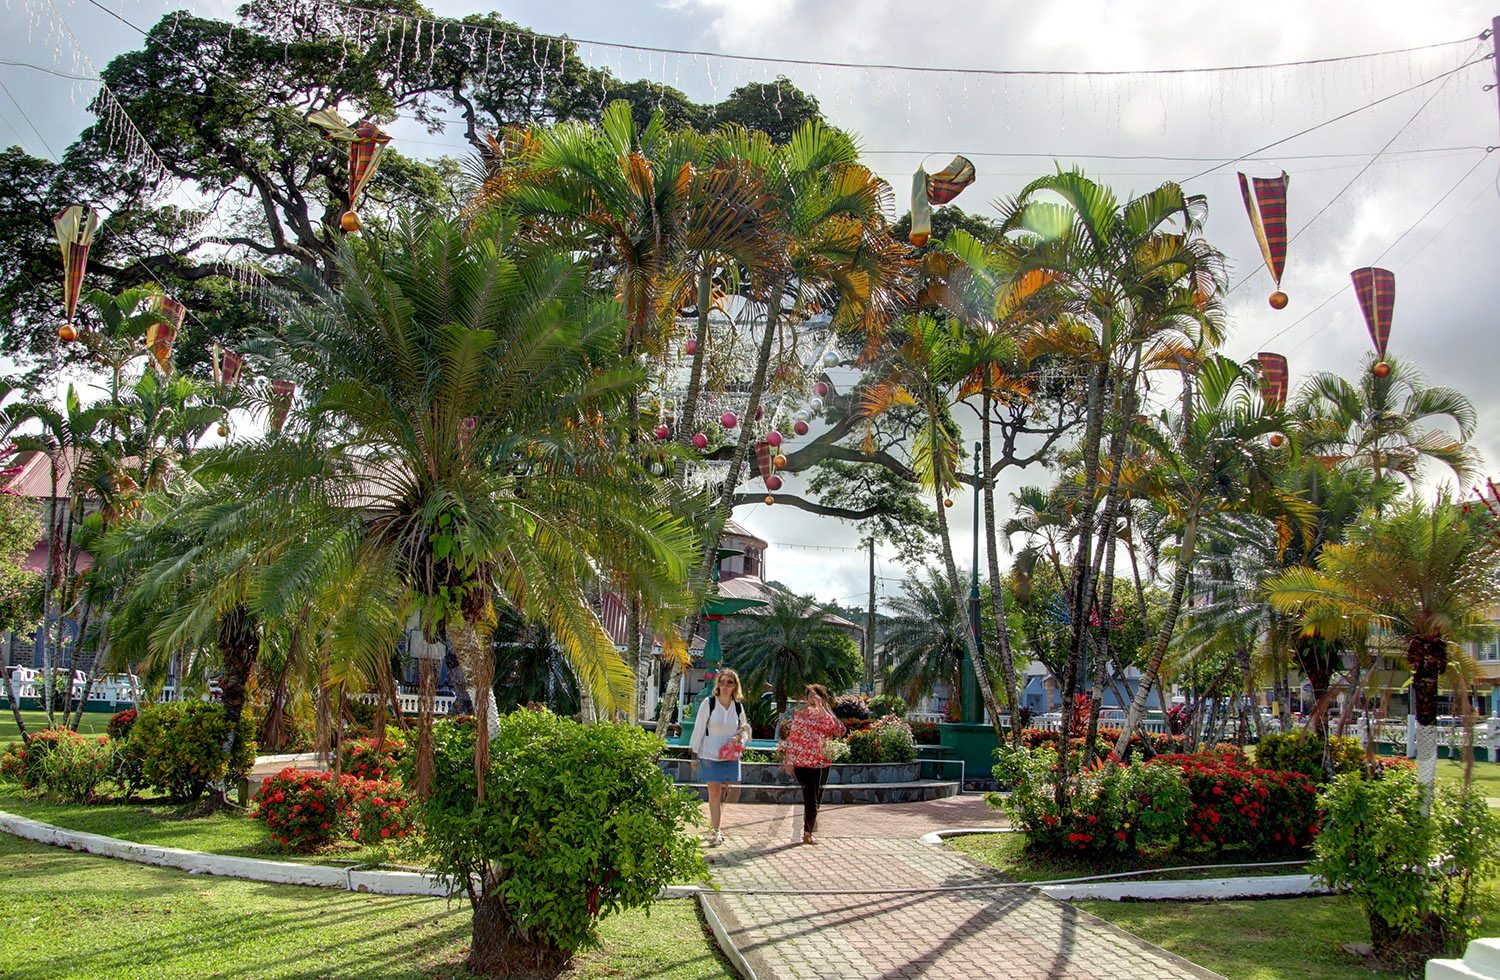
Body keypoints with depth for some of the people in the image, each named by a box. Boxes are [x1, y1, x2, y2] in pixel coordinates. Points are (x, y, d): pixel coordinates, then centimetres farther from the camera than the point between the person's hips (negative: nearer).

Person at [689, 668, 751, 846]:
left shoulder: (738, 706, 5)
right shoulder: (709, 703, -5)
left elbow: (744, 730, 17)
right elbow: (699, 729, -1)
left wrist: (739, 738, -6)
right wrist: (695, 753, -2)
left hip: (730, 756, 3)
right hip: (710, 755, -3)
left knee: (723, 792, 6)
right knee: (714, 792, -3)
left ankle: (713, 825, 17)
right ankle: (716, 830, 2)